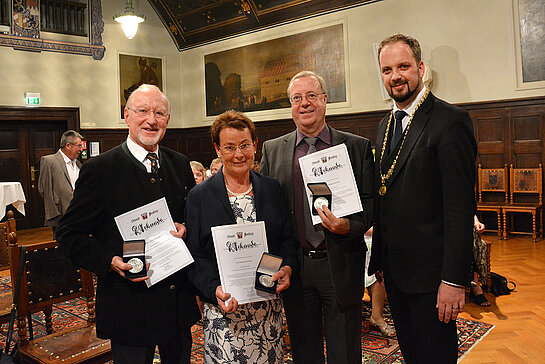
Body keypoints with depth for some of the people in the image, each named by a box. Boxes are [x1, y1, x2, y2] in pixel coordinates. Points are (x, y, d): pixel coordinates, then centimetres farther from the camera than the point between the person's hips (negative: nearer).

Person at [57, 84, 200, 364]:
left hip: (179, 298, 5)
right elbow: (70, 234, -7)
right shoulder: (99, 169, -10)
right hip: (129, 304, -4)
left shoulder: (180, 164, 4)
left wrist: (185, 228, -8)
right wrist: (110, 262, -22)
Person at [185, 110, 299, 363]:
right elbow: (194, 256, -3)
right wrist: (215, 290, -17)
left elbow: (287, 237, 9)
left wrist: (287, 268, -9)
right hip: (223, 308, -2)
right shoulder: (199, 197, -2)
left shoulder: (272, 189, 6)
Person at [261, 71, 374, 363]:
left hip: (340, 266, -1)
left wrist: (349, 227, -20)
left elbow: (370, 203, 1)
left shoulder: (358, 147, 1)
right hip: (294, 268, 2)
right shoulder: (272, 150, 6)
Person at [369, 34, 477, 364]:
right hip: (394, 268, 7)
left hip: (430, 272, -7)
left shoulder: (450, 120, -13)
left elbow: (461, 206, -19)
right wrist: (379, 259, 15)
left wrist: (454, 280, -21)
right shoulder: (385, 126, 11)